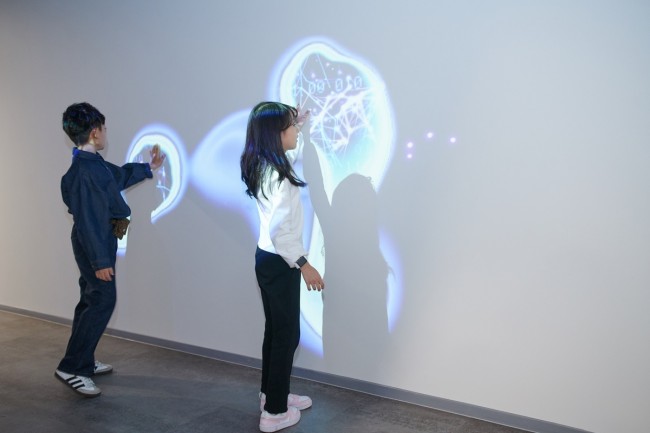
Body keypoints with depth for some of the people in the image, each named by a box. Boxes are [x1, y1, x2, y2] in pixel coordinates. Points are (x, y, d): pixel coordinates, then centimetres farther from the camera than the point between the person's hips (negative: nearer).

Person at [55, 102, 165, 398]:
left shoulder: (94, 163, 8)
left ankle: (84, 362, 28)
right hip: (94, 243, -10)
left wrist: (149, 168, 42)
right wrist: (100, 260, -24)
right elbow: (87, 219, -24)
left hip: (101, 239, 10)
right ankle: (71, 368, -2)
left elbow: (120, 175, 29)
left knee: (92, 300, 16)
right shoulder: (83, 170, -23)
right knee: (102, 301, -9)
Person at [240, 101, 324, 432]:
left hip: (268, 258, 10)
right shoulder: (276, 175, -23)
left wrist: (296, 123, 37)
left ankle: (271, 394, 35)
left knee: (275, 330, 20)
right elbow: (279, 229, -27)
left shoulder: (263, 165, 6)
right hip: (279, 263, -10)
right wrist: (304, 264, -21)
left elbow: (279, 142, 33)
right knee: (287, 334, 2)